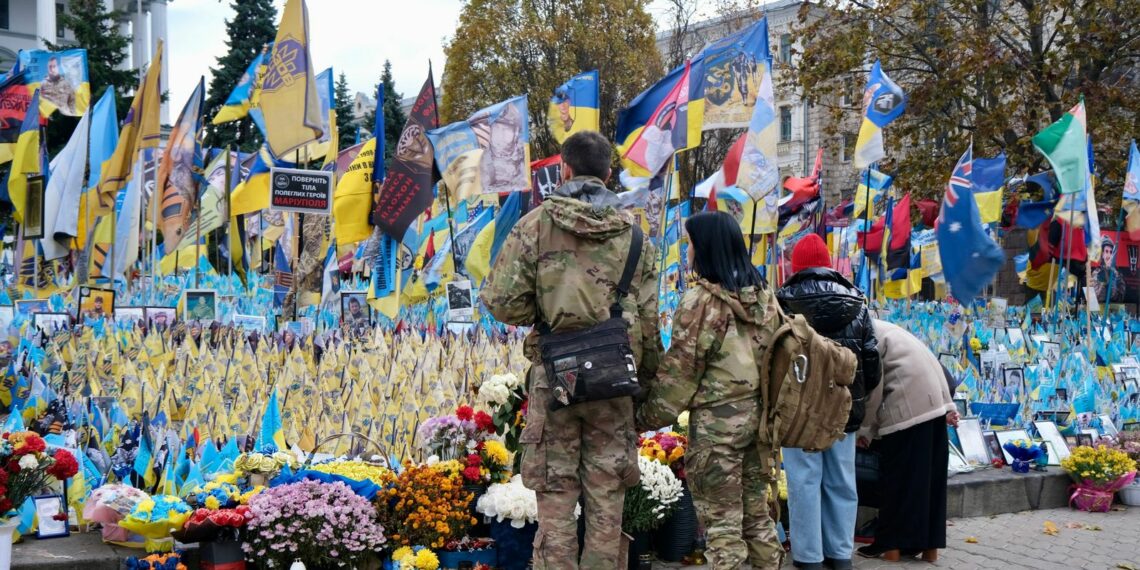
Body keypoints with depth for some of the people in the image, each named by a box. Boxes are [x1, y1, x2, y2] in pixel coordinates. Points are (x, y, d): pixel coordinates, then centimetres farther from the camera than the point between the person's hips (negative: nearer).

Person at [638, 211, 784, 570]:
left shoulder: (701, 300, -14)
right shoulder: (764, 297, 7)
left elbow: (681, 370, -11)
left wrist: (650, 418, -1)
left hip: (716, 420, -7)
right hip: (757, 416, 7)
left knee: (722, 523, 0)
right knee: (757, 513, 17)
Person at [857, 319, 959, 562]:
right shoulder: (874, 330, 22)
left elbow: (873, 387, -11)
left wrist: (865, 429, -1)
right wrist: (948, 405, 15)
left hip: (909, 405, -9)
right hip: (932, 398, 9)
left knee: (899, 474, -2)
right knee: (929, 472, 11)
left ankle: (891, 545, 3)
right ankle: (928, 544, 15)